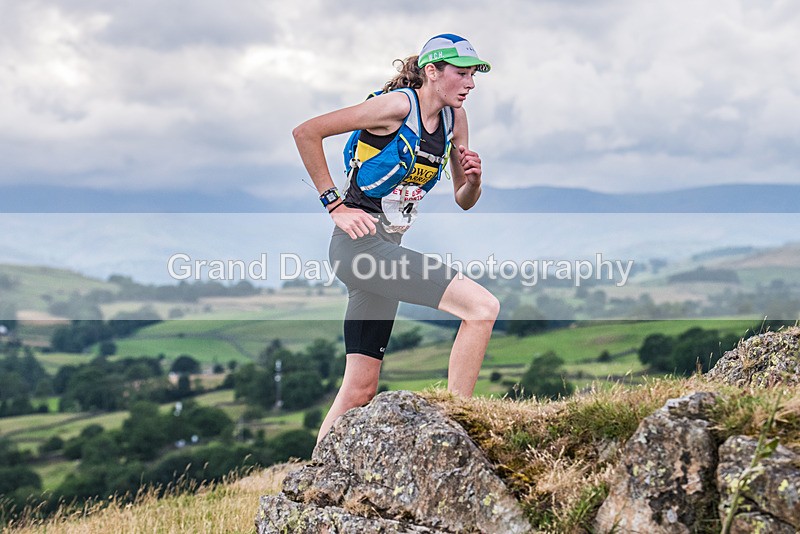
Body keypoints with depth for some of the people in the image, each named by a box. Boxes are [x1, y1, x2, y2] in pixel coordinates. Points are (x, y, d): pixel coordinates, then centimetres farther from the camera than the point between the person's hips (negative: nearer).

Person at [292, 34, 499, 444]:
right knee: (482, 306, -20)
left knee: (360, 389, 8)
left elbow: (463, 201, 18)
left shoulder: (454, 119, 11)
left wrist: (474, 180, -4)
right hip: (360, 240, -9)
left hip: (387, 249, 9)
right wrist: (335, 205, -12)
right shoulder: (398, 106, -12)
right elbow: (306, 133, -12)